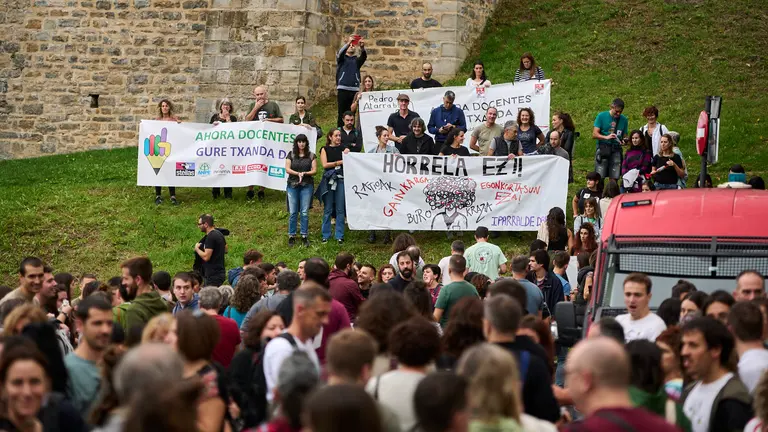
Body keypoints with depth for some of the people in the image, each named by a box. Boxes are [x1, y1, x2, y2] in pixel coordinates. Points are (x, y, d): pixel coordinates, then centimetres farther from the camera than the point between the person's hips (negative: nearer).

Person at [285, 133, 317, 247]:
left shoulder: (311, 156, 7)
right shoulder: (291, 155, 6)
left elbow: (314, 170, 2)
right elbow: (287, 169, -1)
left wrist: (305, 173, -16)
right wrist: (298, 173, -16)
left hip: (307, 186, 0)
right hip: (292, 185, 0)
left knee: (305, 212, 0)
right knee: (293, 212, 1)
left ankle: (304, 236, 8)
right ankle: (291, 236, 9)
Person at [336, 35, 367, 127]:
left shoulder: (357, 60, 16)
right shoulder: (342, 58, 12)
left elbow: (364, 56, -5)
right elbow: (340, 53, -11)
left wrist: (362, 47, -27)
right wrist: (348, 43, -27)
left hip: (354, 90, 2)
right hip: (343, 89, -2)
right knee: (342, 113, -5)